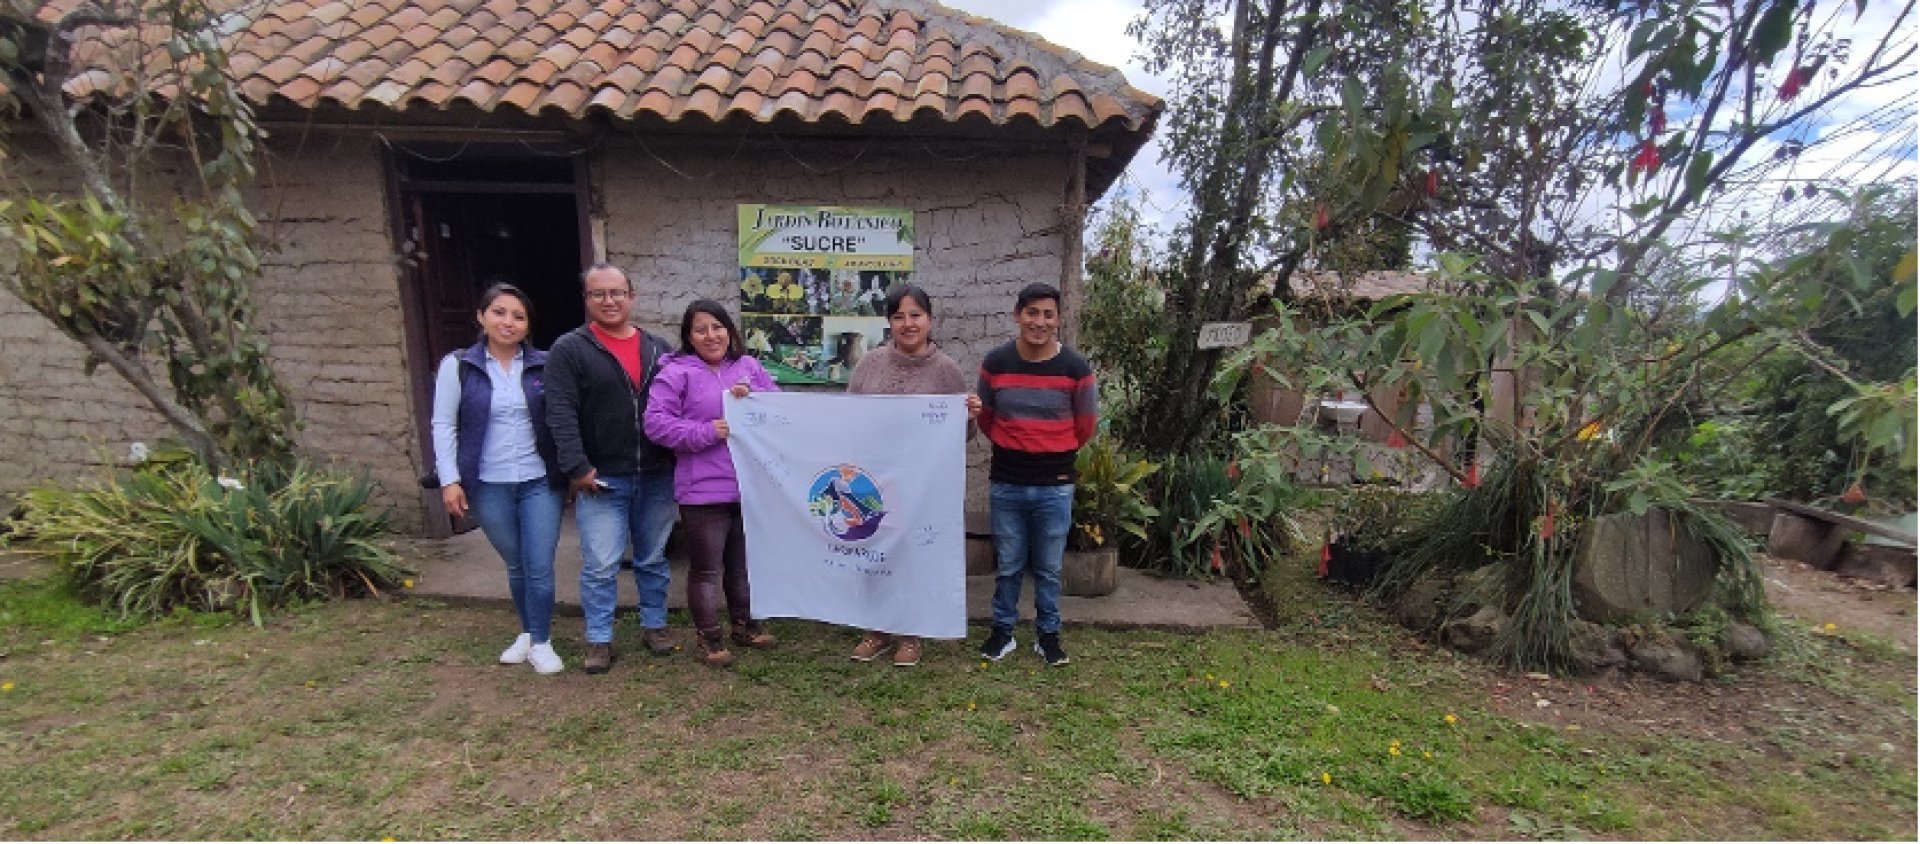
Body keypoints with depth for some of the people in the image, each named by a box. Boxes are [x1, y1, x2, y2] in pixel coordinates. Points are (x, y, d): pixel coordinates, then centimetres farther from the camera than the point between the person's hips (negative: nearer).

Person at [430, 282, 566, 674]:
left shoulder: (544, 365, -1)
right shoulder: (457, 365, -1)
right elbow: (444, 426, 1)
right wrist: (449, 480, -4)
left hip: (539, 483, 0)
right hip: (488, 487, 1)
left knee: (540, 567, 0)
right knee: (516, 565, 14)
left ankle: (541, 641, 19)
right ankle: (528, 632, 35)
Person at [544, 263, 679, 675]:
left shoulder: (658, 349, 9)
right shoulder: (569, 349, -4)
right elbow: (561, 414, -11)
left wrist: (678, 459, 5)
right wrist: (577, 467, -18)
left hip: (657, 478, 4)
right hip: (601, 479, -3)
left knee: (653, 560, 15)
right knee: (600, 566, 2)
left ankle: (655, 625, 30)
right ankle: (599, 639, 19)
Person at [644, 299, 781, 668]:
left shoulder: (749, 367, 9)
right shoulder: (676, 373, -5)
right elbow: (656, 423, -12)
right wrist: (706, 432, -20)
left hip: (750, 485, 5)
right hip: (703, 490, -5)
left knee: (745, 562, 20)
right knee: (706, 568, 6)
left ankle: (744, 624, 37)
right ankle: (708, 636, 22)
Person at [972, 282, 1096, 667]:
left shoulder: (1076, 367, -7)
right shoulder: (995, 362, -4)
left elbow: (1084, 428, 4)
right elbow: (986, 419, 9)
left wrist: (1053, 454, 11)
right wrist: (1011, 450, -2)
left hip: (1054, 487, 0)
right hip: (1006, 485, 1)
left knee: (1048, 569, 12)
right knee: (1009, 566, 13)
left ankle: (1048, 635, 30)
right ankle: (1002, 631, 30)